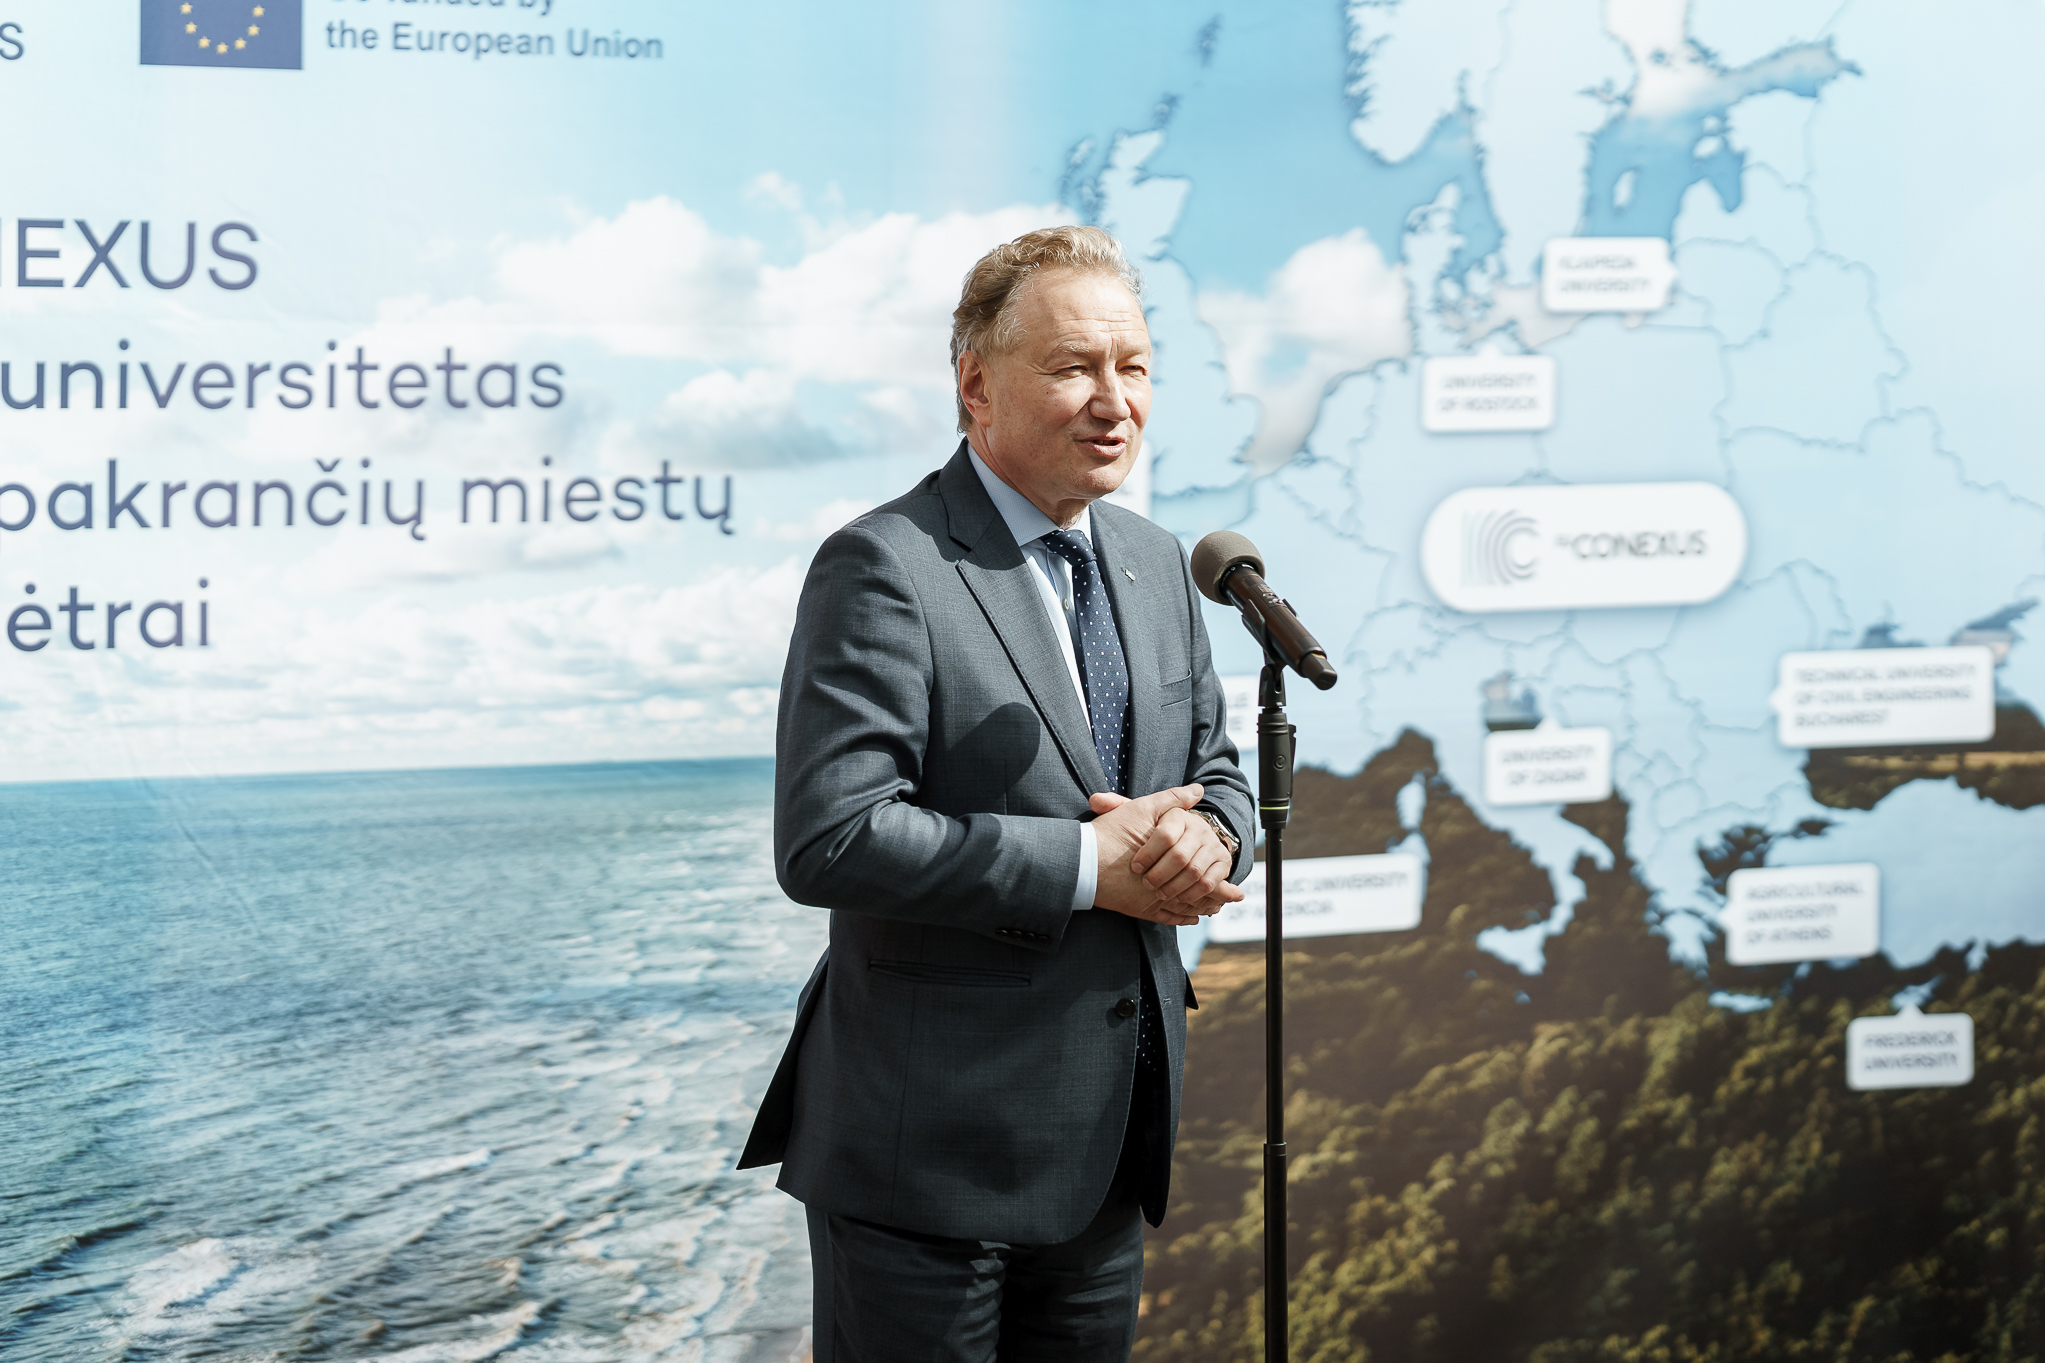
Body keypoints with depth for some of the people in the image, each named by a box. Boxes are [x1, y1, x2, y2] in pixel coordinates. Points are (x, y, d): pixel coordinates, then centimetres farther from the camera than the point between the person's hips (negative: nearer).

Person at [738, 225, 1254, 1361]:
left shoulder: (1156, 564, 12)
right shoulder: (884, 568, -14)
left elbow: (1212, 770, 20)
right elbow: (827, 840, -23)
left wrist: (1205, 837, -6)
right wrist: (1089, 867, -21)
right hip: (929, 1152, -7)